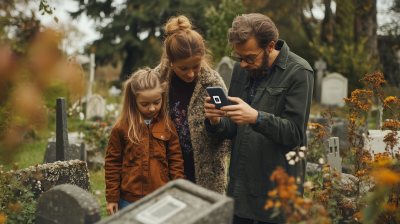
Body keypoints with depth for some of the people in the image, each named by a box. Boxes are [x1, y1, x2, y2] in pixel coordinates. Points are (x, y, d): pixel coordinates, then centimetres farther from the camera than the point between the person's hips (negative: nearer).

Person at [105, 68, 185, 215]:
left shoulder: (167, 126, 1)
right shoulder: (121, 129, -4)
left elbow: (175, 160, 6)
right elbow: (112, 164, 1)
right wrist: (112, 198, 2)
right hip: (129, 201, -1)